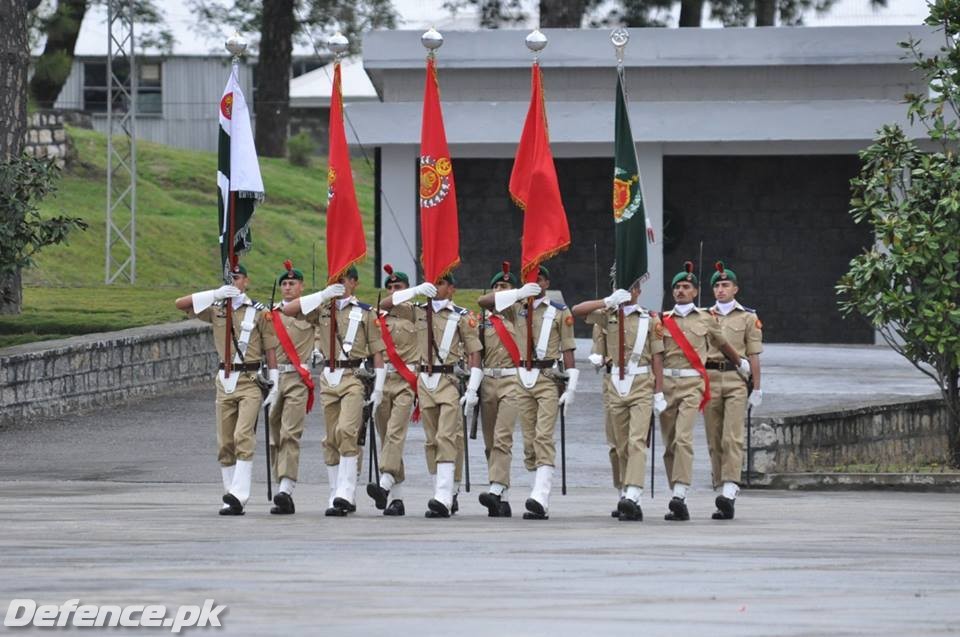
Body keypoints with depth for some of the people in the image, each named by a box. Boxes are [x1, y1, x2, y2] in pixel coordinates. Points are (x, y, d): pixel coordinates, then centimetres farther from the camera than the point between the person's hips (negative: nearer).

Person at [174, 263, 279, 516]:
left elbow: (270, 350, 4)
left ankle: (238, 494, -26)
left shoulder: (259, 312, 2)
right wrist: (216, 294, -10)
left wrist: (275, 383, -1)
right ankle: (231, 500, 9)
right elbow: (180, 304, -1)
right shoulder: (216, 309, 9)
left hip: (251, 381, -4)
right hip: (225, 380, 4)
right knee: (225, 444, 4)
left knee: (243, 436, -19)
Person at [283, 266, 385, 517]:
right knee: (332, 440, 5)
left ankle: (345, 494, -23)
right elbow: (288, 309, 1)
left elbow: (377, 352, 4)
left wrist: (378, 388, -3)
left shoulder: (366, 313, 5)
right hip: (329, 378, 4)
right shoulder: (323, 308, 13)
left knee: (346, 431, -20)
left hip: (354, 377, -4)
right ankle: (341, 497, 12)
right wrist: (323, 295, -6)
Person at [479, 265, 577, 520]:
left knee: (544, 437, -17)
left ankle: (541, 497, -29)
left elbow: (568, 350, 2)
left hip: (548, 379, -4)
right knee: (529, 441, 3)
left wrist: (571, 387, -5)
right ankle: (540, 505, 8)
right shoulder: (517, 309, 13)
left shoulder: (560, 312, 4)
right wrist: (519, 293, -9)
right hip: (523, 379, 4)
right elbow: (483, 301, 1)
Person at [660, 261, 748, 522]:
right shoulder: (663, 320, 10)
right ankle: (679, 507, 7)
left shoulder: (705, 319, 9)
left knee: (683, 439, -20)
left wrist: (740, 364, 37)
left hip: (692, 383, -2)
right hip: (667, 383, 2)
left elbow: (722, 345, 24)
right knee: (669, 445, 3)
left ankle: (680, 496, -27)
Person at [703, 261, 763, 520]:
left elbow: (753, 356, 7)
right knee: (714, 440, 3)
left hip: (736, 381, -3)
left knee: (732, 437, -15)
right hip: (709, 379, 3)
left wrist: (756, 389, 3)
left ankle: (730, 489, -25)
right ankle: (720, 489, 7)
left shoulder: (748, 318, 8)